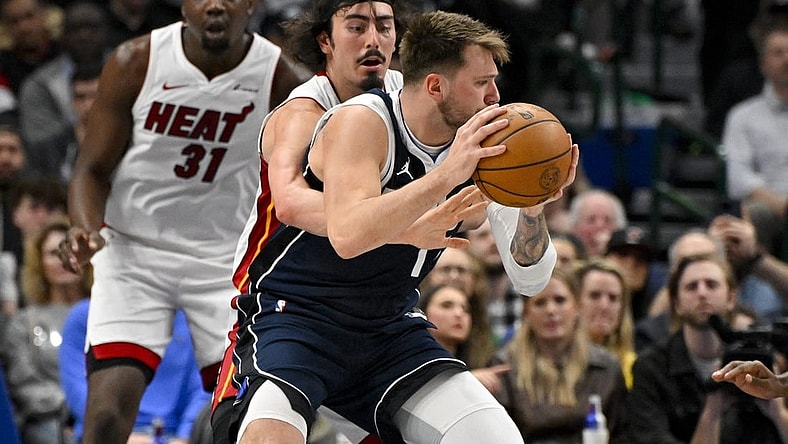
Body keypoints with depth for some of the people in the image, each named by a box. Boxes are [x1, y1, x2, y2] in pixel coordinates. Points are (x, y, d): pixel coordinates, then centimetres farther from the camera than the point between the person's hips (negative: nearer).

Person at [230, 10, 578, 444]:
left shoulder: (479, 147, 1)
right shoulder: (361, 122, -17)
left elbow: (529, 279, 1)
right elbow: (348, 236, -35)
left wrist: (532, 207, -19)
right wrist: (447, 174, -37)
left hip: (390, 328, 6)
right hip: (294, 313, -6)